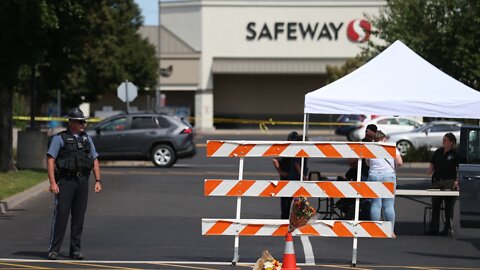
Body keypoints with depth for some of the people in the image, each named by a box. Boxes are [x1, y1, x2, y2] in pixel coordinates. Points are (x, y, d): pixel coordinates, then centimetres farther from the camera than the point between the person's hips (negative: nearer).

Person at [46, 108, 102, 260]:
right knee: (61, 214, -8)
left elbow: (95, 160, 17)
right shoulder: (59, 138, -1)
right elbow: (50, 160, -7)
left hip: (82, 181, 5)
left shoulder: (86, 139, 15)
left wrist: (98, 181, 6)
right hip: (65, 181, -5)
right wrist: (52, 182, -16)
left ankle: (75, 250, 10)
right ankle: (53, 250, -5)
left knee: (79, 216, 4)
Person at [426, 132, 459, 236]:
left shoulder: (455, 154, -5)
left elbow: (460, 169, -6)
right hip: (437, 181, 5)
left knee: (448, 207, 0)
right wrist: (431, 170, -1)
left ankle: (448, 229, 6)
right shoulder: (438, 152, 10)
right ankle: (434, 228, 14)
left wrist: (457, 181, -16)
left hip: (449, 182, -5)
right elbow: (432, 164, 20)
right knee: (435, 205, 7)